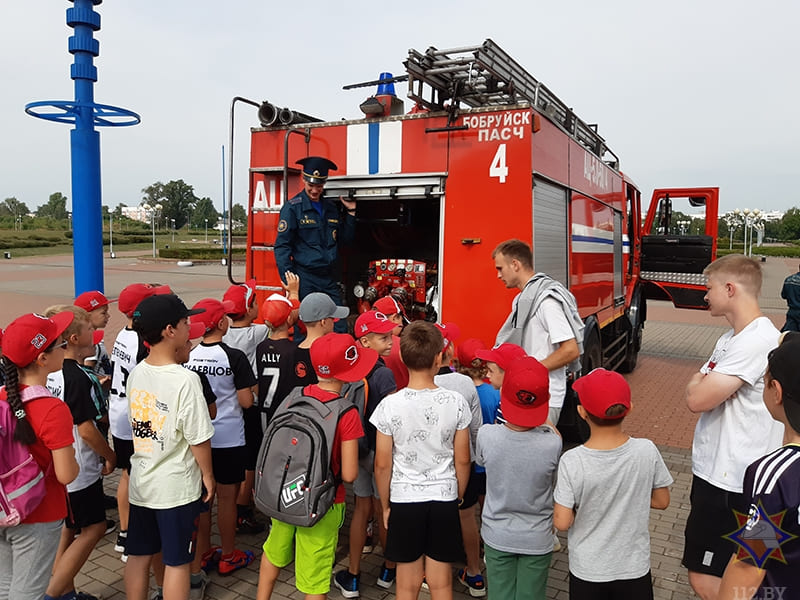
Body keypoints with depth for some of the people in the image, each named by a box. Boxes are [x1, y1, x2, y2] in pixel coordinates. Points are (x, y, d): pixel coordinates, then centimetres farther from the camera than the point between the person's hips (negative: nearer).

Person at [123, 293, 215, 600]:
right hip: (177, 486, -6)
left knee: (138, 555, 20)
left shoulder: (136, 373, -3)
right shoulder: (185, 380, -24)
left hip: (140, 482, 6)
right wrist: (207, 475, -2)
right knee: (177, 561, 10)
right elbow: (198, 438, -20)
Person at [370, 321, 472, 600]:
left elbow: (382, 465, -7)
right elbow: (462, 460, -3)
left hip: (404, 500, -1)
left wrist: (385, 505, 7)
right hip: (444, 499, 1)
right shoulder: (456, 402, -11)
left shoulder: (390, 405, -14)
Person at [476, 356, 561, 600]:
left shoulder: (486, 435, -25)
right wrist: (549, 427, -1)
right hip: (537, 539, -1)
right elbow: (555, 481, -6)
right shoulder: (552, 442, -27)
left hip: (497, 536, 1)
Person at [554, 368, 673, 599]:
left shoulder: (571, 461, -26)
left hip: (587, 570, -1)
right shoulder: (647, 451, -19)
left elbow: (562, 522, -19)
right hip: (634, 567, 2)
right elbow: (661, 501, -3)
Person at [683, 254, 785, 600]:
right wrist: (704, 382, -7)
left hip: (730, 480, -10)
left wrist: (699, 381, -5)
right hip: (717, 469, 10)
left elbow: (697, 398, -25)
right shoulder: (731, 338, 11)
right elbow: (698, 390, 13)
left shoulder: (757, 341, -23)